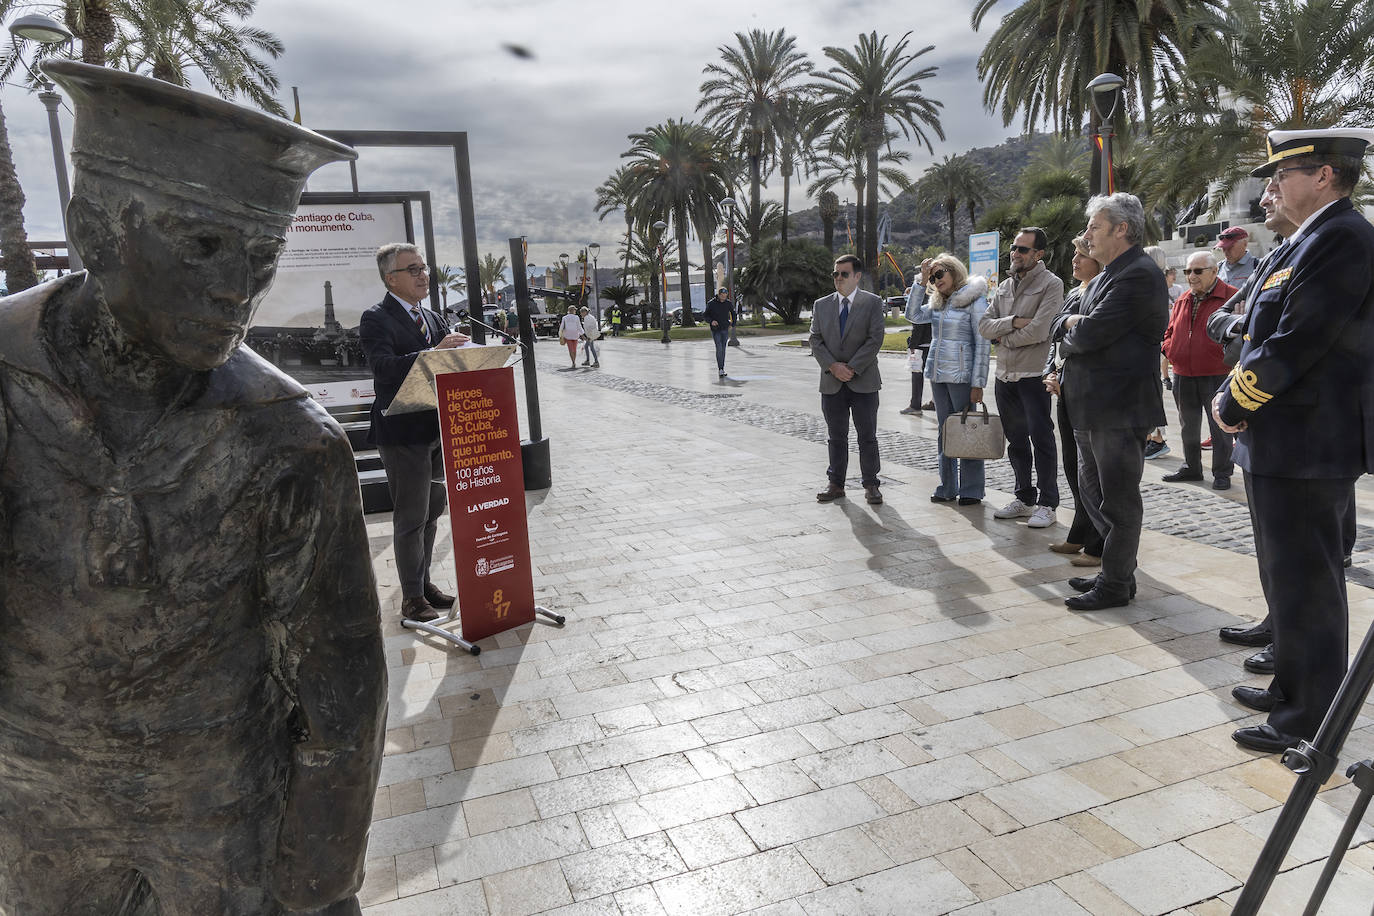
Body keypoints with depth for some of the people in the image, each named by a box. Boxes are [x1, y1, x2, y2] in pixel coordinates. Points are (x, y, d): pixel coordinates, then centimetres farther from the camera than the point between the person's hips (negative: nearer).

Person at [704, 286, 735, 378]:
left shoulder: (729, 303, 3)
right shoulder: (711, 303, -7)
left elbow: (733, 313, 21)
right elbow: (705, 316, -3)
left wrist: (733, 323, 14)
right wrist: (711, 321, -20)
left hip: (725, 330, 4)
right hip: (715, 330, -4)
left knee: (723, 349, 8)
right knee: (719, 348, -16)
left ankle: (722, 369, 16)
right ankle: (720, 369, -18)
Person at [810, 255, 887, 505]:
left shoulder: (872, 303, 0)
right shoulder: (821, 305, 9)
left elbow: (875, 339, -8)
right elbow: (816, 341, 3)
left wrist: (852, 368, -14)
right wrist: (833, 367, -11)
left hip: (863, 381, -3)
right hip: (831, 383, 3)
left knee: (867, 437, 3)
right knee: (836, 437, 9)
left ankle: (870, 485, 12)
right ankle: (836, 484, 18)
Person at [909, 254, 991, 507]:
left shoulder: (975, 300, -7)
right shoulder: (938, 303, 13)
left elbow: (983, 344, -10)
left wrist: (978, 384, -14)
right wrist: (922, 282, 2)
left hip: (961, 376, -7)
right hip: (938, 376, 7)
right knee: (944, 432, 11)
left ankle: (971, 490, 9)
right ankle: (947, 488, 20)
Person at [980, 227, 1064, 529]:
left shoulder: (1051, 284, -7)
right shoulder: (1005, 286, 14)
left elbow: (1038, 331, -19)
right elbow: (984, 325, 5)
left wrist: (1003, 338, -5)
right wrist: (1013, 322, -12)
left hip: (1034, 376, -7)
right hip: (1004, 376, 7)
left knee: (1041, 440, -2)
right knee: (1016, 441, 14)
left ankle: (1047, 504, 6)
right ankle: (1024, 498, 25)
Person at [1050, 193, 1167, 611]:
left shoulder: (1139, 274, -16)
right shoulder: (1108, 275, 17)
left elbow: (1090, 334, -24)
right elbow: (1059, 327, 14)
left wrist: (1070, 332, -3)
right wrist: (1072, 322, -7)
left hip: (1120, 407, -10)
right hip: (1092, 407, 10)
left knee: (1119, 499, 0)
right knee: (1092, 491, 18)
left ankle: (1115, 585, 11)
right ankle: (1115, 571, 30)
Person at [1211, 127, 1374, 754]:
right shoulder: (1308, 241, 15)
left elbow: (1294, 345, -22)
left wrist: (1232, 406, -10)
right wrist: (1236, 399, 6)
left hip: (1306, 446, -10)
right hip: (1283, 443, 10)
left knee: (1304, 583, 0)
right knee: (1289, 577, 19)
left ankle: (1308, 722, 13)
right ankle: (1292, 688, 33)